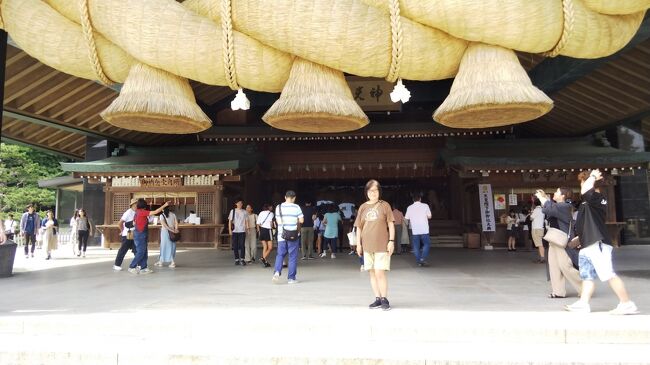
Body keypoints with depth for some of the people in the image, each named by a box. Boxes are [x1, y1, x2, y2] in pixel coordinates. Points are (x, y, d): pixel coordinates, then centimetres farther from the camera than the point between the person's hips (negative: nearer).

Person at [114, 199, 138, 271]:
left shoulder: (136, 213, 5)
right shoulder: (128, 213, -15)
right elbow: (120, 223, -16)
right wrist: (123, 231, -6)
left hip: (134, 235, 7)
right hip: (127, 235, -7)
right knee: (123, 250, 2)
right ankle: (116, 265, 13)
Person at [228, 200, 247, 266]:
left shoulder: (244, 212, 8)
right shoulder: (232, 211, 7)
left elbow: (245, 221, 10)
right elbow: (230, 221, 6)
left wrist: (246, 229, 2)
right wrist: (230, 229, -2)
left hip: (242, 231, 0)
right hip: (234, 231, 0)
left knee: (242, 245, -8)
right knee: (235, 246, 3)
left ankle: (242, 259, -4)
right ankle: (236, 259, 11)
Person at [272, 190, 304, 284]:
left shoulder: (278, 207, 2)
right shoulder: (296, 207, -6)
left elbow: (277, 220, 6)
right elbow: (301, 220, -6)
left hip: (281, 235, 2)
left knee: (280, 255, 15)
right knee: (293, 257, 6)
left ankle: (277, 271, -7)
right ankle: (291, 278, 10)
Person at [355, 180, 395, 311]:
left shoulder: (384, 205, 0)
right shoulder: (363, 207, 8)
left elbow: (391, 225, 1)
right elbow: (359, 227, 11)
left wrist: (391, 241, -6)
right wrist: (358, 244, 7)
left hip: (382, 245, -4)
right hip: (367, 246, 4)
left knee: (380, 272, -8)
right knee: (372, 273, 8)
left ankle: (384, 299, 6)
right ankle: (378, 298, 18)